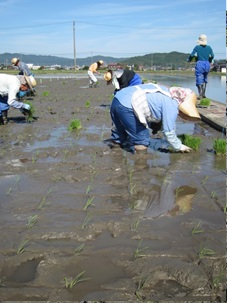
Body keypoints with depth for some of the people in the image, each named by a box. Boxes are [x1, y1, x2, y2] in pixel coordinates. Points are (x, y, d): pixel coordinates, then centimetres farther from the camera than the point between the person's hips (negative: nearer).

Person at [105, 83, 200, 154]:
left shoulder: (167, 92, 18)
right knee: (141, 146, 0)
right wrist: (179, 147, 11)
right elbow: (168, 132, -4)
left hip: (118, 98, 10)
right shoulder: (172, 105, -7)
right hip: (126, 107, -10)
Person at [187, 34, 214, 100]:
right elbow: (212, 56, 3)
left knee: (199, 80, 0)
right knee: (205, 79, 20)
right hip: (207, 64, 3)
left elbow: (192, 55, -7)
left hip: (199, 64, -3)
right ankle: (203, 94, 20)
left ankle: (200, 95, -7)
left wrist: (188, 60, 12)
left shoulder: (197, 47, -4)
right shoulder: (209, 47, 4)